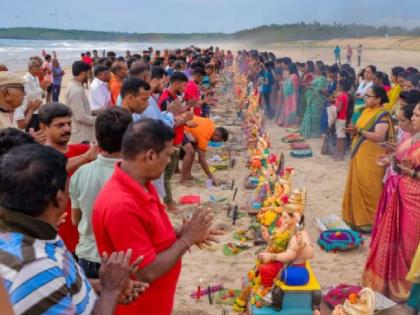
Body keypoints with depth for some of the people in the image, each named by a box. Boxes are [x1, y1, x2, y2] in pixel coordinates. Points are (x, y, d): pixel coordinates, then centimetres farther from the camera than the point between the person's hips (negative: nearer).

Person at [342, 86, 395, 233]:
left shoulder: (382, 115, -15)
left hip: (371, 159, -9)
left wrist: (359, 130, -25)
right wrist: (354, 131, -4)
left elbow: (379, 137, -25)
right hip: (359, 156, 9)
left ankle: (369, 221, 8)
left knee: (369, 189, -3)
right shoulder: (366, 111, 11)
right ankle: (357, 217, 26)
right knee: (357, 187, 14)